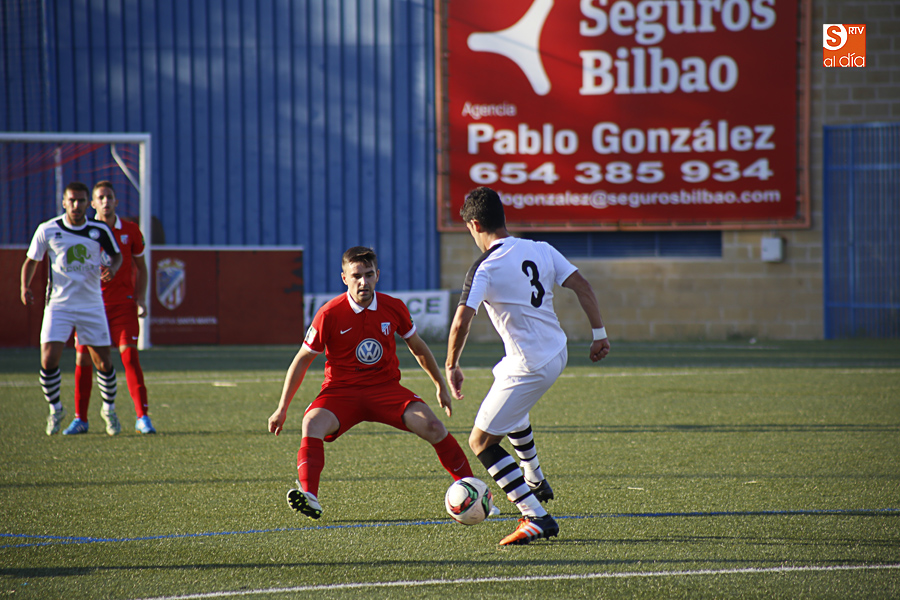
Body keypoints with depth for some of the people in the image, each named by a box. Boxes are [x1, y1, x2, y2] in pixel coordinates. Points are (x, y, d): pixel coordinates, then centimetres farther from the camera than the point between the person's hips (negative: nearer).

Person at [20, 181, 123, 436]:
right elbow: (31, 260, 7)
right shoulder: (47, 230, -5)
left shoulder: (100, 231, -3)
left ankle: (109, 409, 28)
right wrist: (24, 287, -9)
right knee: (49, 359, -13)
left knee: (103, 362, 4)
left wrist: (112, 268, -10)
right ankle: (55, 409, 10)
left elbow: (116, 254, 13)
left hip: (92, 306, 1)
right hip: (59, 305, -1)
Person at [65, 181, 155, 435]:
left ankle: (142, 417, -9)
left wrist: (141, 298, 0)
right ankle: (80, 419, 11)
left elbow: (141, 267, 11)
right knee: (83, 358, -1)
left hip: (123, 303, -1)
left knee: (129, 354, -12)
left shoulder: (130, 230, 3)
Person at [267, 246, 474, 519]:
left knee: (432, 425, -20)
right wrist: (282, 408, 3)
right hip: (341, 391, -2)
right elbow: (302, 360, 1)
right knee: (313, 424, -33)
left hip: (386, 388, 2)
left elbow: (417, 346, 16)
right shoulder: (329, 315, -11)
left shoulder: (393, 308, -4)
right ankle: (308, 497, -44)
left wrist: (440, 385, 23)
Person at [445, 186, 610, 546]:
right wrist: (599, 334, 9)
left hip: (529, 368, -9)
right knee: (511, 409, 37)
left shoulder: (485, 269, -17)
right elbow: (581, 286, 2)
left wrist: (451, 366, -11)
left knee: (481, 442, -1)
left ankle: (536, 518, -8)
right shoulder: (540, 250, 3)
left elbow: (461, 321, -24)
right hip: (556, 353, 9)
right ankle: (535, 481, 52)